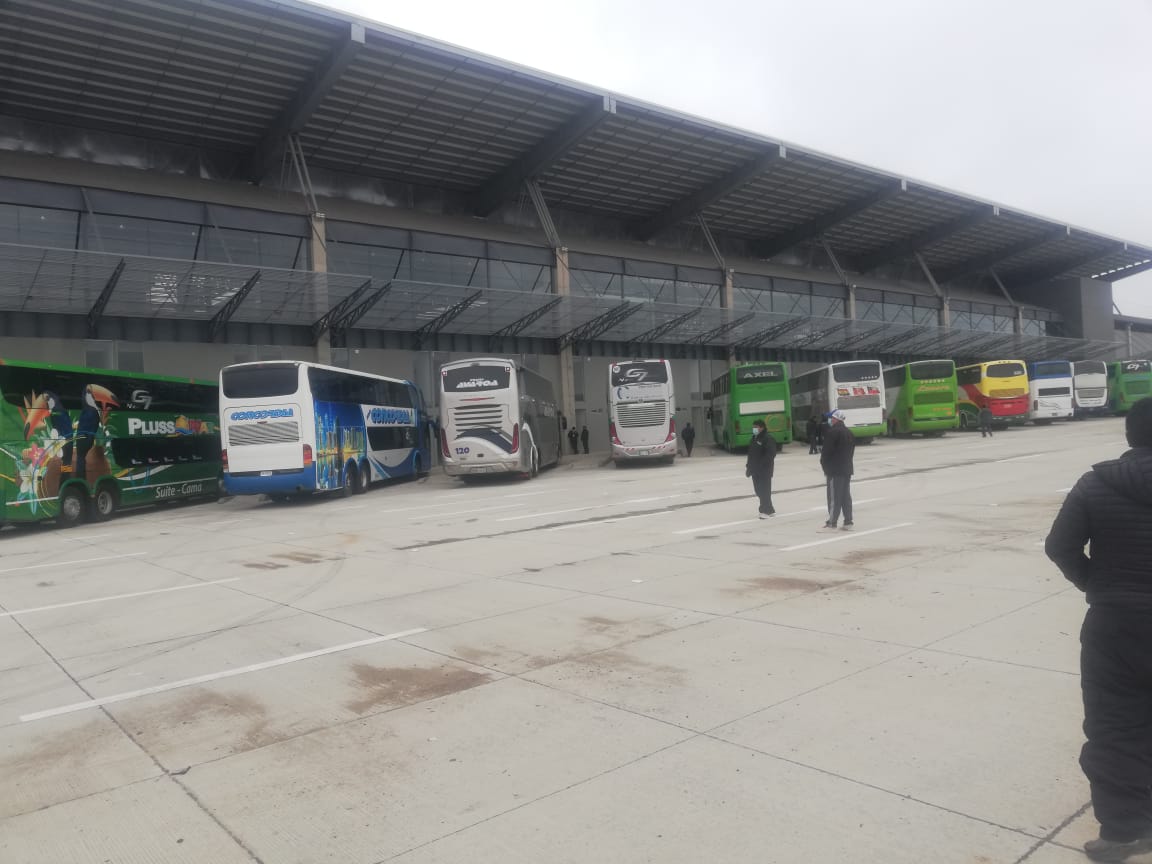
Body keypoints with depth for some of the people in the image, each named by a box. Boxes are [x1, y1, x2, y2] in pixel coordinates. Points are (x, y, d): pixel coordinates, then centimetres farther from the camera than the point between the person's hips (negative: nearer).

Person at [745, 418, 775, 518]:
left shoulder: (768, 439, -12)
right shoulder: (754, 438, 14)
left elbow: (770, 454, -20)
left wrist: (761, 465, -25)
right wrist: (749, 466, 11)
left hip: (765, 470, -8)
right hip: (755, 470, 9)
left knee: (764, 490, -4)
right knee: (758, 490, 10)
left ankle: (765, 510, 5)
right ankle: (769, 510, 21)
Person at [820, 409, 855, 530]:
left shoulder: (832, 432, -15)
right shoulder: (849, 433, 13)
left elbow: (826, 451, -16)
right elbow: (852, 450, 16)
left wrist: (824, 465, -2)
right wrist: (846, 462, 16)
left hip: (834, 469, -8)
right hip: (847, 468, 8)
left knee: (834, 496, -4)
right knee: (846, 495, 11)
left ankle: (832, 522, -1)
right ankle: (848, 521, 12)